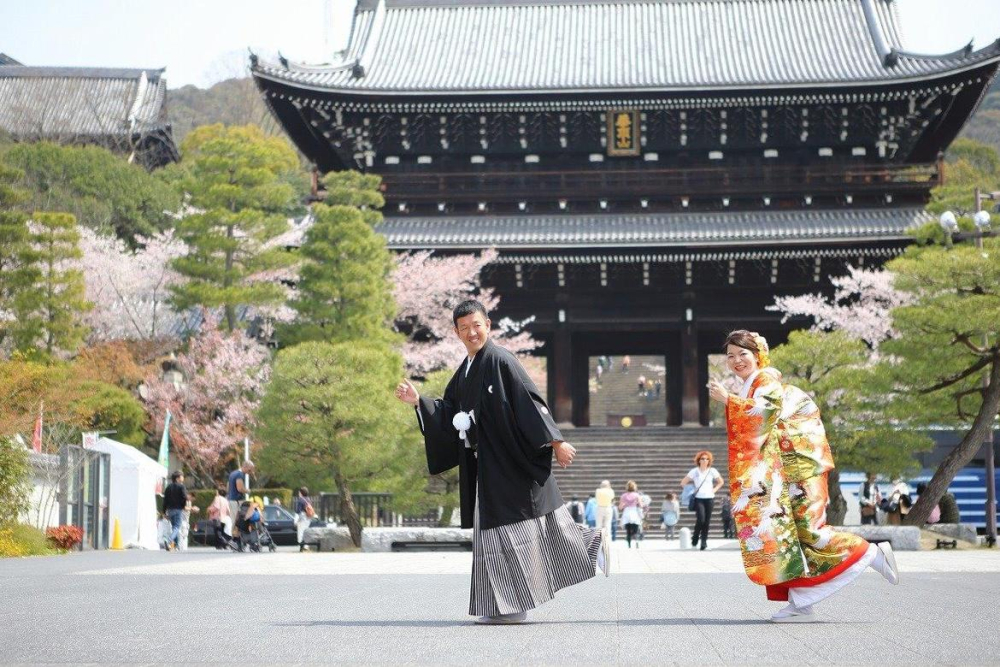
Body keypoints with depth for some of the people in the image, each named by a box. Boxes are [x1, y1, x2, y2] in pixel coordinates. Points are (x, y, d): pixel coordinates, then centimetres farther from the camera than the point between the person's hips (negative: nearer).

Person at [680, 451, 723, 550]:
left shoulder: (712, 471, 5)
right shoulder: (694, 471, 1)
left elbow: (720, 482, 19)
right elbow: (683, 483, 7)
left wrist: (714, 490, 6)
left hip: (709, 498, 2)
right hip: (698, 499, -2)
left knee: (707, 521, 0)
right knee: (701, 519, -17)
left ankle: (704, 542, 8)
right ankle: (695, 539, 3)